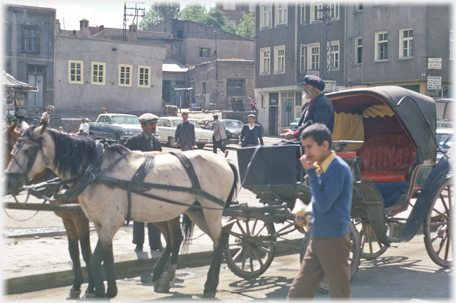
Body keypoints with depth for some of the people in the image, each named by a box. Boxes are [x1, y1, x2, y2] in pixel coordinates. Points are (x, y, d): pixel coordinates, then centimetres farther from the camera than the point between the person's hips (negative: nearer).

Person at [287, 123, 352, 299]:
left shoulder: (338, 169, -17)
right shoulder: (320, 166, 9)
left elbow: (324, 204, -22)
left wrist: (311, 173, -19)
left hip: (334, 240, -8)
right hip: (317, 239, 8)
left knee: (339, 294, 4)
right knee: (297, 292, 7)